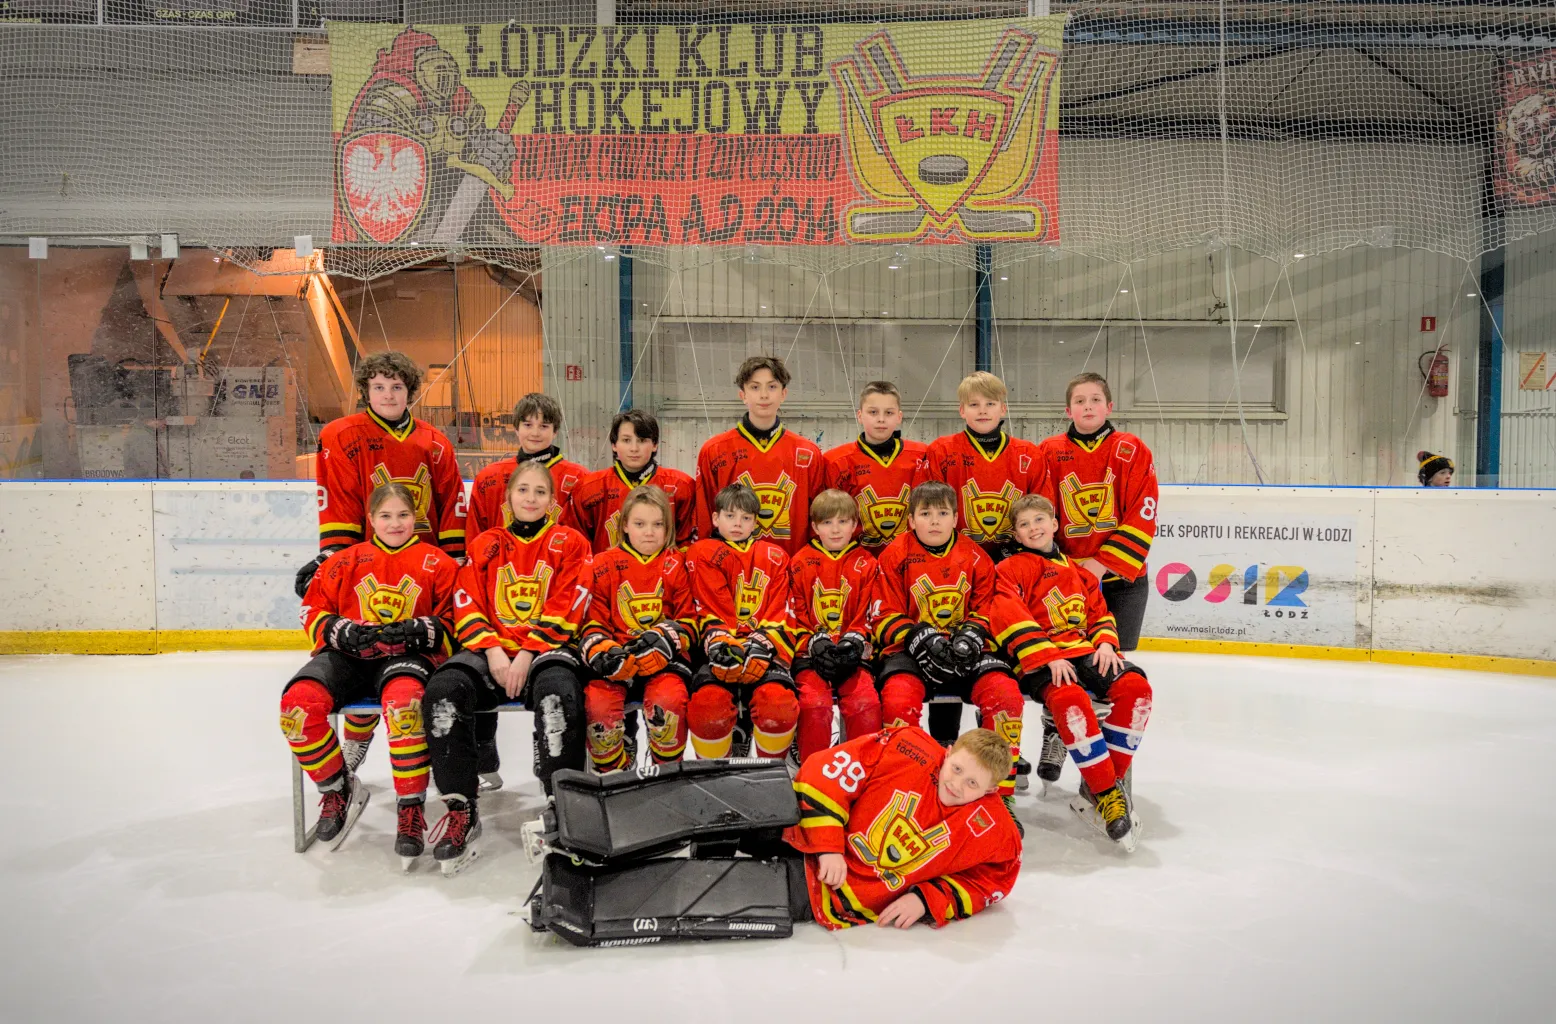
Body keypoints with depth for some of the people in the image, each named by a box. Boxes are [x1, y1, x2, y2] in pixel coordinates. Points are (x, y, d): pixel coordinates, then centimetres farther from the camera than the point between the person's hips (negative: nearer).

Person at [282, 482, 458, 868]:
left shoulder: (437, 564, 7)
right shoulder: (345, 562, 14)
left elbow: (452, 622, 4)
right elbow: (314, 612, 13)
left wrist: (419, 631, -16)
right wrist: (342, 631, -8)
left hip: (407, 656, -3)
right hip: (349, 655, 3)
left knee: (404, 700, -39)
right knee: (298, 703, -26)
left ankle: (411, 808, -25)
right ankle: (339, 789, -1)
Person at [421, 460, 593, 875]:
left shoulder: (569, 543, 8)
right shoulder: (485, 545, 16)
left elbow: (565, 611, -2)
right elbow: (467, 607, 8)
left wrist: (527, 653, -14)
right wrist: (492, 650, -10)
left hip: (546, 649, -3)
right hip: (491, 649, 3)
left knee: (559, 691, -37)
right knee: (444, 688, -28)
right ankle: (461, 809, -16)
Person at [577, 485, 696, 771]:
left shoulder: (676, 566, 7)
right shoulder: (604, 565, 8)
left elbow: (688, 619, 4)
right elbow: (593, 620, 6)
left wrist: (663, 638, -16)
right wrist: (603, 652, -14)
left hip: (664, 658, -1)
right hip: (616, 660, 1)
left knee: (669, 697, -31)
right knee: (597, 702, -27)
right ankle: (613, 771, 1)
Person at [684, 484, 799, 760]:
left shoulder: (774, 557, 18)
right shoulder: (703, 554, 12)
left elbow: (780, 613, 7)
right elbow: (712, 611, 1)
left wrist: (762, 644, -12)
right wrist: (721, 643, -18)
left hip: (764, 652, 1)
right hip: (723, 654, -1)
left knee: (779, 703, -31)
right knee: (707, 704, -32)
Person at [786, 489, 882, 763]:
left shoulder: (866, 564, 10)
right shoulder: (800, 564, 9)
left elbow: (868, 616, 7)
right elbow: (794, 615, 6)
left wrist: (854, 642, -11)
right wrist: (814, 644, -10)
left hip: (853, 656, 1)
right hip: (811, 654, 0)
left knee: (867, 703, -24)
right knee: (815, 702, -26)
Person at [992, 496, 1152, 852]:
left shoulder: (1077, 570, 23)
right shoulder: (1012, 569, 3)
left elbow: (1099, 612, 24)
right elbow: (1012, 618, -11)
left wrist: (1105, 643, 2)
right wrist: (1047, 656, -21)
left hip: (1085, 652, 6)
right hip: (1039, 662, -6)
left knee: (1135, 686, -22)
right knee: (1070, 699, -37)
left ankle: (1107, 780, -13)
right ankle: (1107, 794, -27)